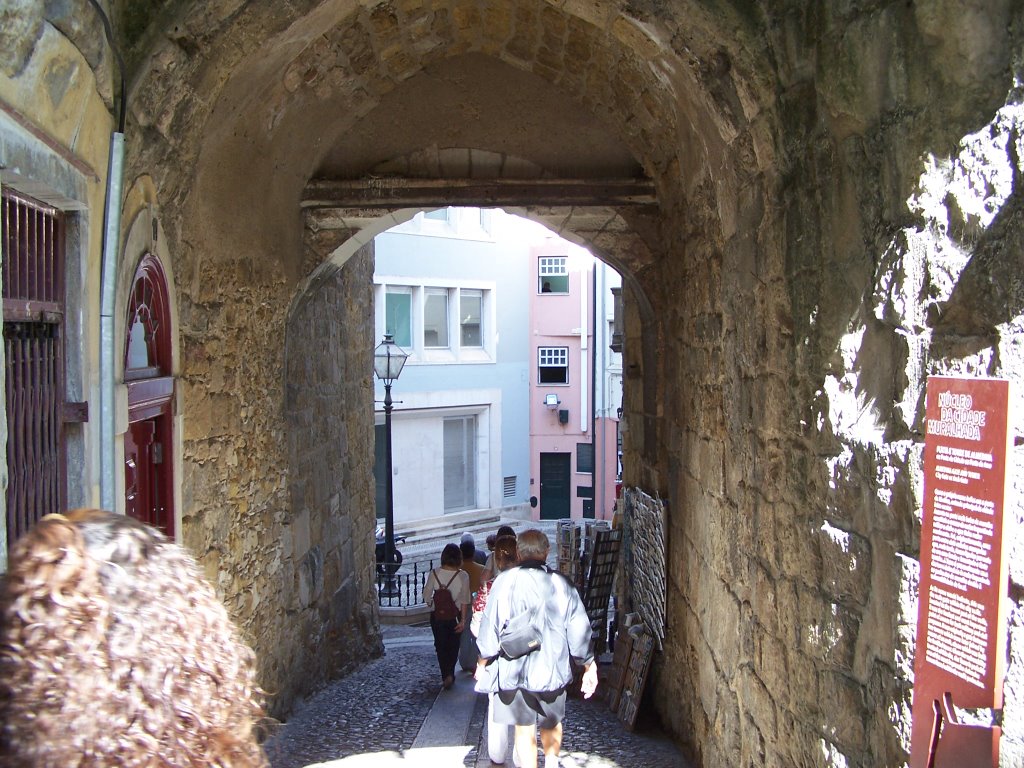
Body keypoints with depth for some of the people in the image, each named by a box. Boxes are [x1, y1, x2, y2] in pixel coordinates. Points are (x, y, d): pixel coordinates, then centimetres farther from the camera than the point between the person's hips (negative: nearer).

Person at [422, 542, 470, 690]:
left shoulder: (434, 573, -11)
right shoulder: (463, 575, -12)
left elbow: (426, 596, -6)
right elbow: (464, 600, -11)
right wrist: (463, 620, -5)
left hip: (437, 615, 0)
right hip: (455, 615, 0)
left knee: (441, 646, 11)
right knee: (453, 646, 18)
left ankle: (446, 676, -1)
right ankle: (450, 675, 20)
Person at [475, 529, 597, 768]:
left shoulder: (505, 581, -11)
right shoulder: (562, 585, -5)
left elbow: (490, 626, -9)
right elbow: (579, 632, -2)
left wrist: (483, 663, 6)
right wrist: (589, 667, 11)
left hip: (514, 670, -2)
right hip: (552, 669, 2)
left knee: (524, 729, 9)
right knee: (551, 722, 26)